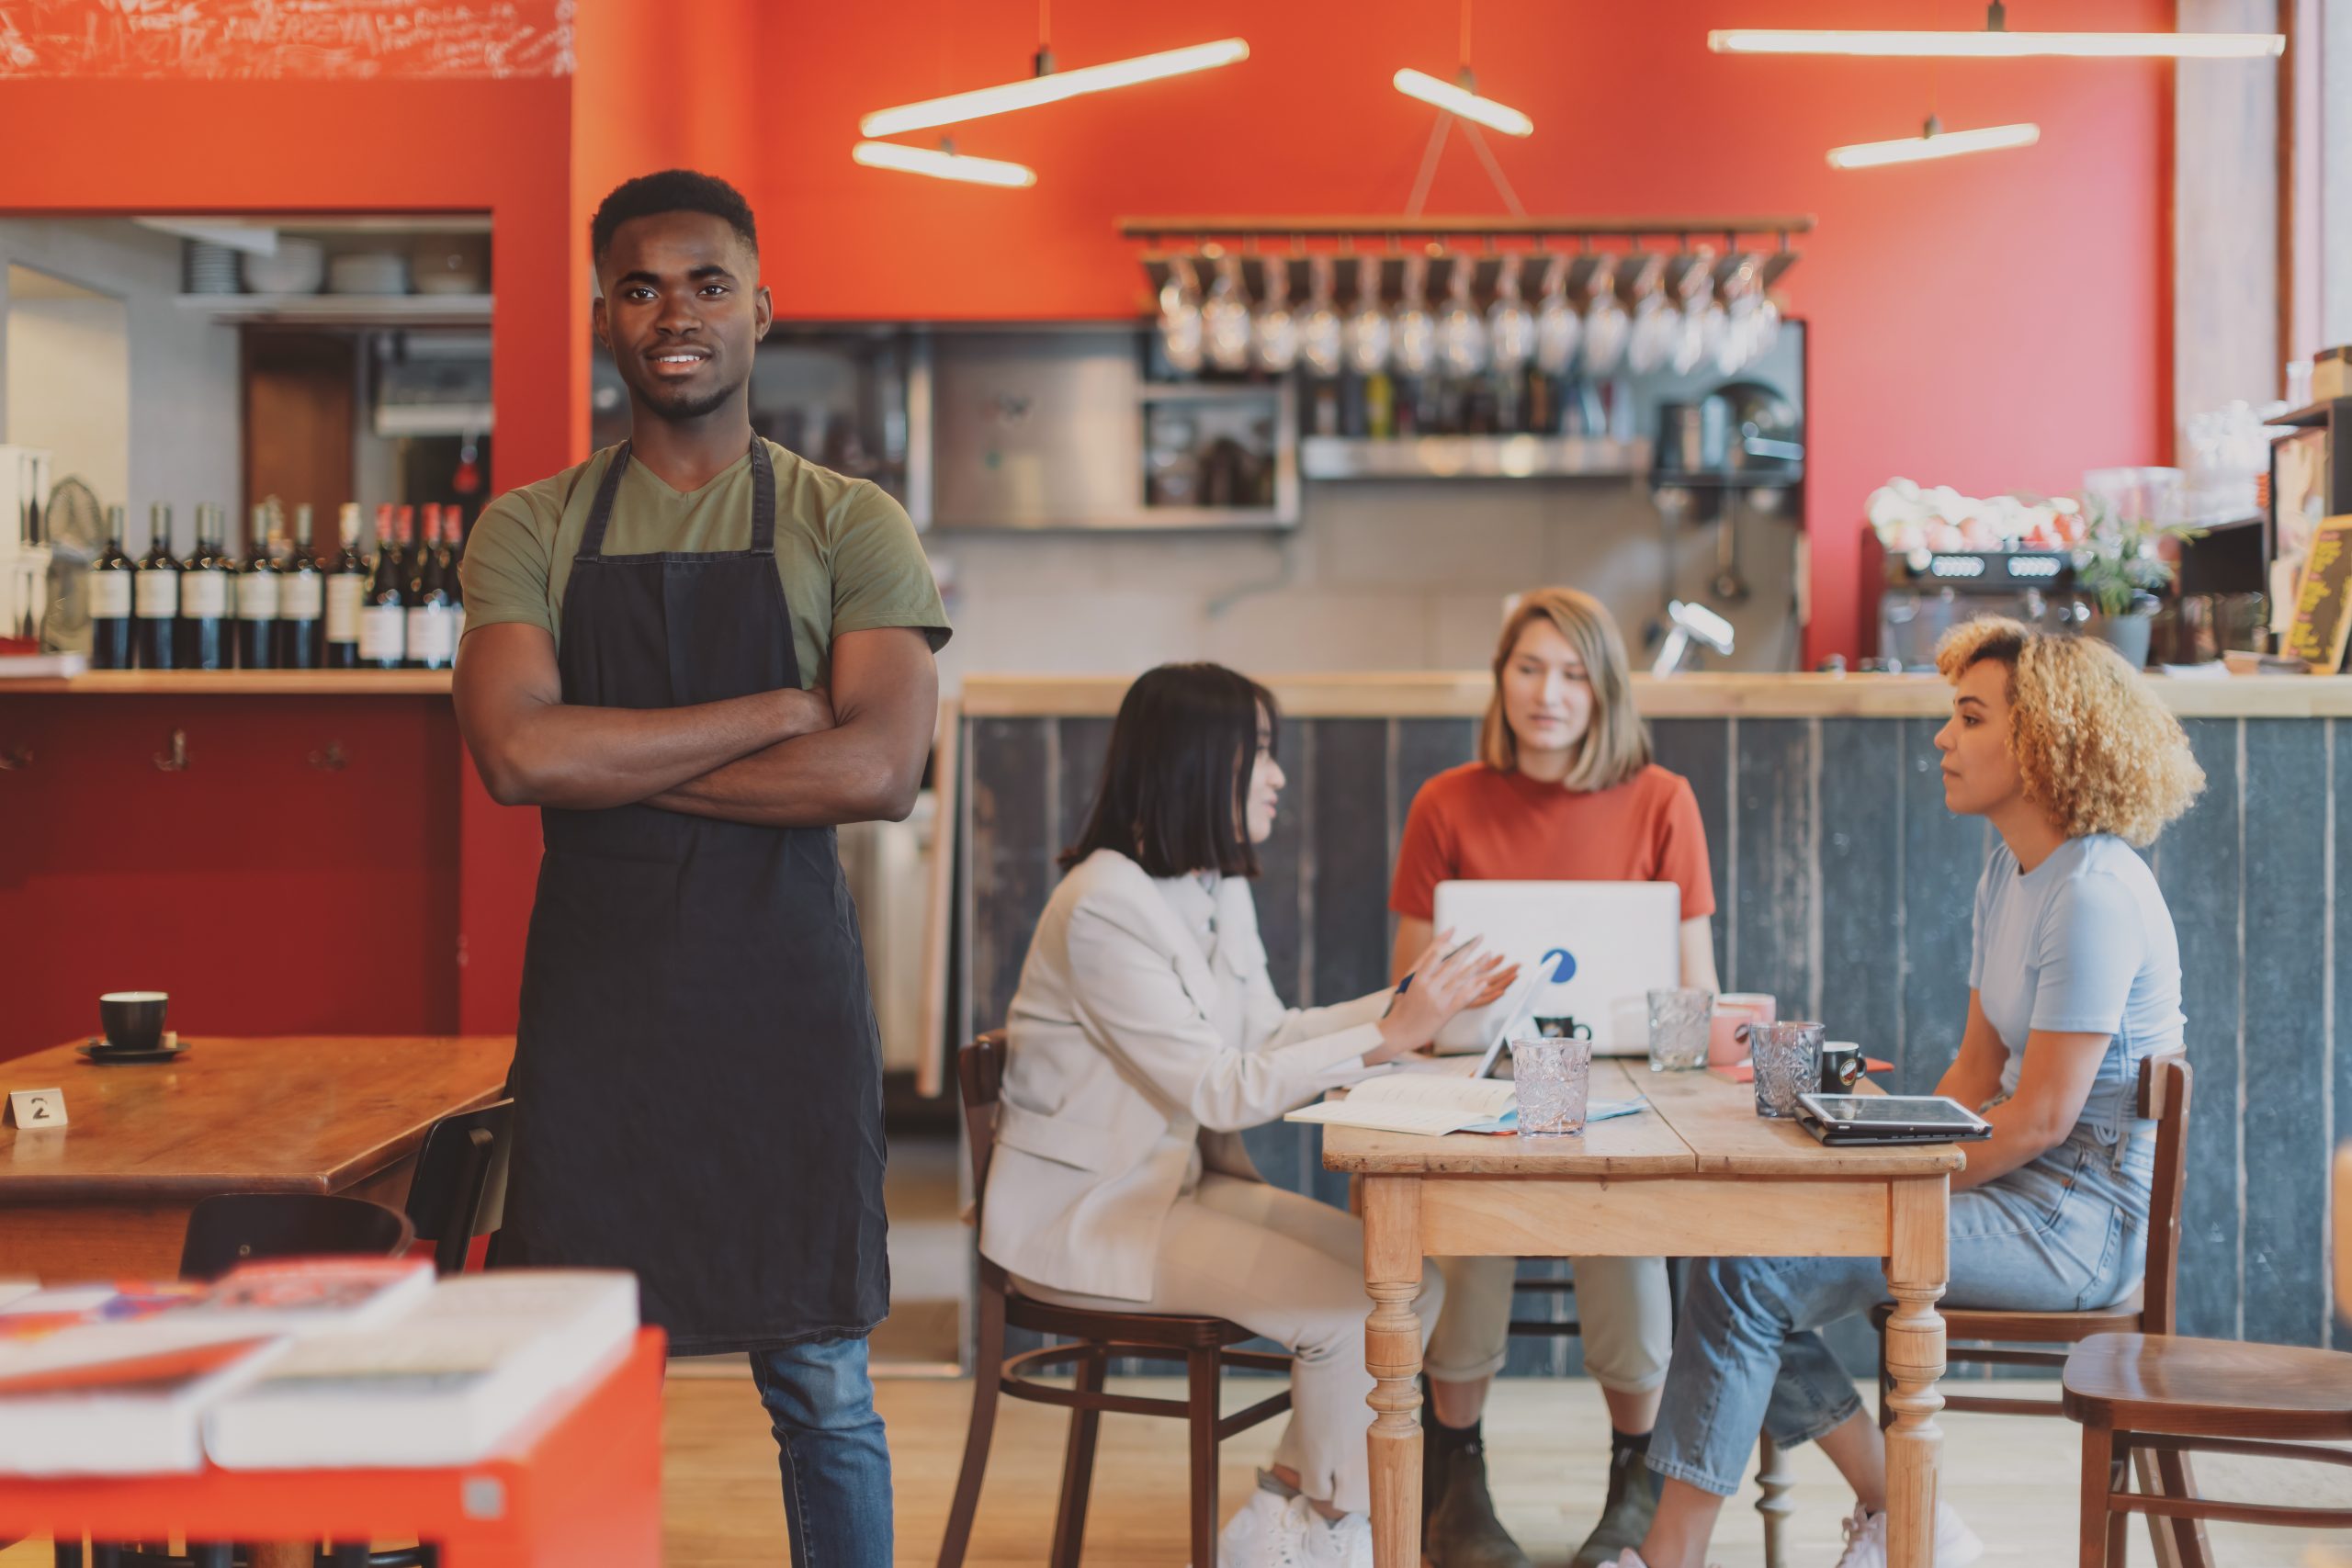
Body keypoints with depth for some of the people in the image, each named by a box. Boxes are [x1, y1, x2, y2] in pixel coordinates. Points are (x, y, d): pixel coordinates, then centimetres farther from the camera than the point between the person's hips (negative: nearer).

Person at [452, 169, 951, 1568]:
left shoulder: (850, 529, 2)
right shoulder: (530, 532, 6)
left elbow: (880, 772, -12)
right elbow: (516, 753, -11)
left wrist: (618, 765, -11)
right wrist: (778, 711, -11)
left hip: (786, 983, -1)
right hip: (592, 983, 1)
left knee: (822, 1386, 7)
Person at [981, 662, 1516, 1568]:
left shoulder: (1219, 888, 9)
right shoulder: (1103, 907, -21)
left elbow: (1268, 1036, 11)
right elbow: (1219, 1090, -22)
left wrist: (1412, 1002, 0)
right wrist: (1388, 1037, -24)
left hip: (1186, 1180, 9)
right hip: (1083, 1214, -9)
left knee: (1409, 1281, -5)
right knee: (1349, 1308, -19)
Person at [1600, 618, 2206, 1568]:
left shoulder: (2094, 894, -19)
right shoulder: (2011, 871, 12)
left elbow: (2043, 1117, -21)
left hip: (2075, 1223, -10)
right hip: (2023, 1188, 10)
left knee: (1746, 1277, -19)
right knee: (1745, 1233, 3)